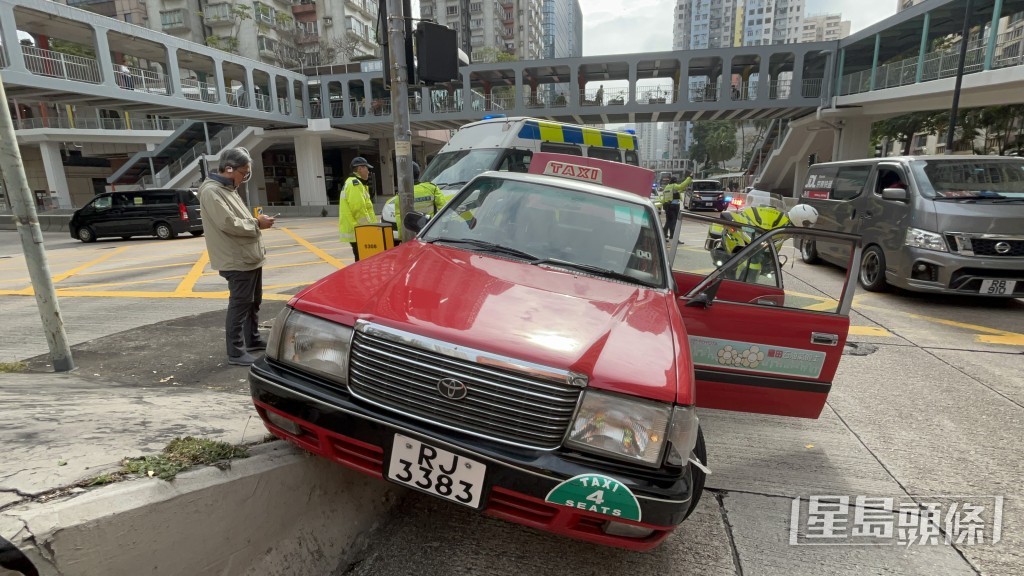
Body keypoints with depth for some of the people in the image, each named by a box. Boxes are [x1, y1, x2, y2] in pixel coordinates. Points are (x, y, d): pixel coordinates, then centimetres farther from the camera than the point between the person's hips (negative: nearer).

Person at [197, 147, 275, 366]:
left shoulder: (228, 189, 17)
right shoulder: (212, 191, -15)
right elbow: (229, 224, -24)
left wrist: (256, 221, 4)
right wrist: (257, 223, -12)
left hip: (250, 257, 10)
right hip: (237, 260, -10)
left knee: (254, 302, 18)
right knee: (239, 305, -6)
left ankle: (253, 340, 31)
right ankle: (236, 352, 1)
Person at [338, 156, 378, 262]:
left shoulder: (356, 183, 20)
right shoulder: (355, 184, -14)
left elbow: (366, 207, 20)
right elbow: (359, 209, -22)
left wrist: (372, 224, 16)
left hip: (355, 229, 11)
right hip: (356, 230, -11)